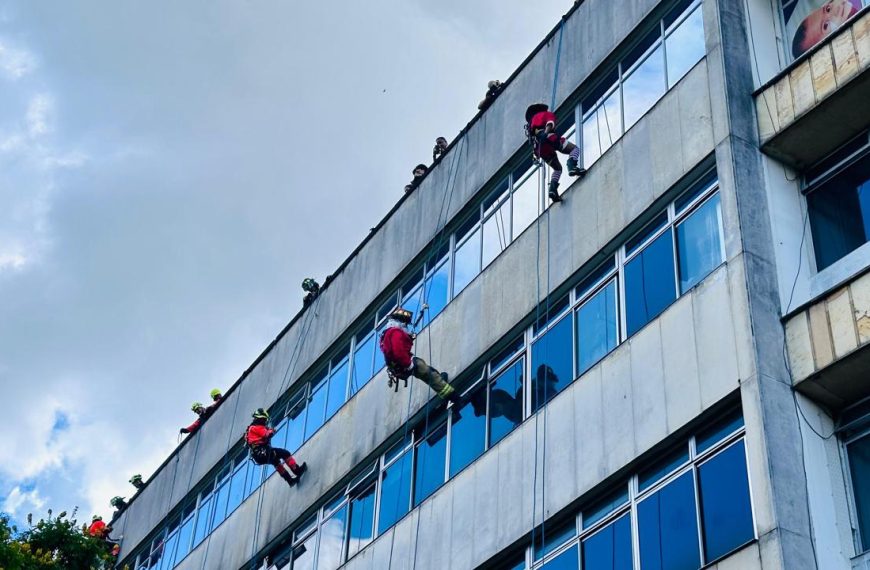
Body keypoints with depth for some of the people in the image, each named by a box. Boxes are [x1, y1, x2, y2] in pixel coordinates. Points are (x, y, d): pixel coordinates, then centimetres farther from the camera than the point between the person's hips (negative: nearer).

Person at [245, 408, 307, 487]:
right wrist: (271, 430, 2)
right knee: (285, 453, -6)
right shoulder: (257, 427, -8)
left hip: (258, 457, 11)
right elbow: (267, 435, -20)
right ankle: (297, 471, -8)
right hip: (263, 453, -11)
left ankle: (290, 480, 30)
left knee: (276, 462, 29)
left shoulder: (251, 428, 23)